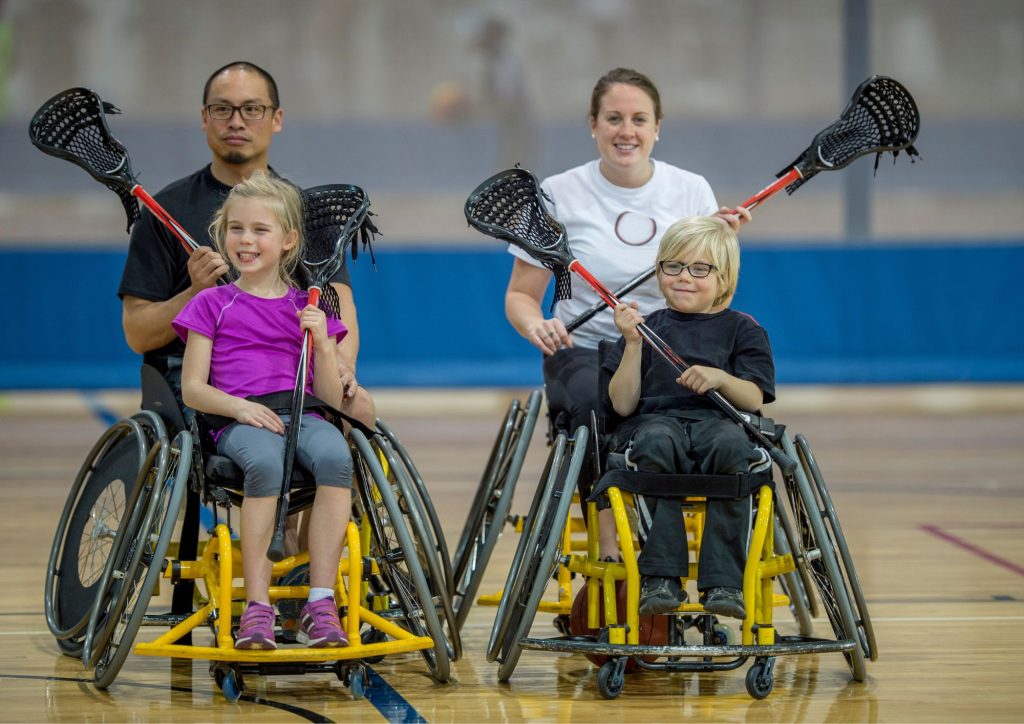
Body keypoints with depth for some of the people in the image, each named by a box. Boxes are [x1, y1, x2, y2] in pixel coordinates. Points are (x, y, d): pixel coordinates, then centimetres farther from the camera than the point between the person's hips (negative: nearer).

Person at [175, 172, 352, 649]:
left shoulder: (308, 308, 18)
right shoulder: (212, 304, 14)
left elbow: (332, 398, 11)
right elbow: (192, 389, 6)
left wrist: (322, 344, -5)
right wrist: (239, 407, -13)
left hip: (302, 415, 2)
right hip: (237, 422, -2)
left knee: (334, 454, -35)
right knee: (265, 460, -39)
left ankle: (321, 604, -33)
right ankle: (257, 606, -34)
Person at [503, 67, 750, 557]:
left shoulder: (691, 191, 7)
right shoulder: (559, 195, 2)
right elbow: (520, 295, 5)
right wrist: (537, 327, -17)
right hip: (583, 351, -2)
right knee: (602, 406, -36)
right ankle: (610, 553, -29)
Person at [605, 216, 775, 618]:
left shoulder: (741, 329, 18)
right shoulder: (648, 327, 19)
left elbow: (754, 399, 5)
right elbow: (623, 404, 9)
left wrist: (720, 378, -15)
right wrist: (633, 344, -1)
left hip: (718, 421, 0)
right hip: (655, 420, 0)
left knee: (732, 447, -38)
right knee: (657, 444, -38)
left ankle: (723, 582, -37)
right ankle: (660, 576, -38)